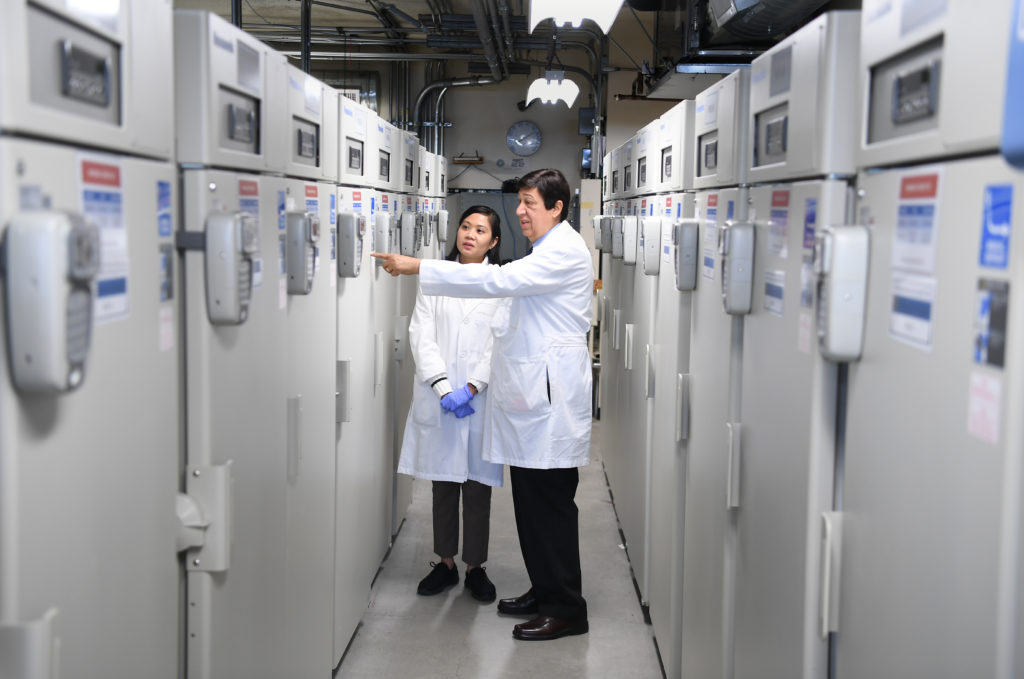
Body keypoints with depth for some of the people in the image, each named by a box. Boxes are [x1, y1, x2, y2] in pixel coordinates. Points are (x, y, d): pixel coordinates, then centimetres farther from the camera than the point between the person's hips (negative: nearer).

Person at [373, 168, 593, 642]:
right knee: (531, 500, 13)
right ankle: (544, 590, 25)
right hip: (532, 395, 10)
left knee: (551, 501, -6)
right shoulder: (549, 250, 21)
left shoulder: (565, 251, -12)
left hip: (550, 398, -10)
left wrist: (417, 267, -22)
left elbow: (498, 281, -22)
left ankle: (566, 610, 2)